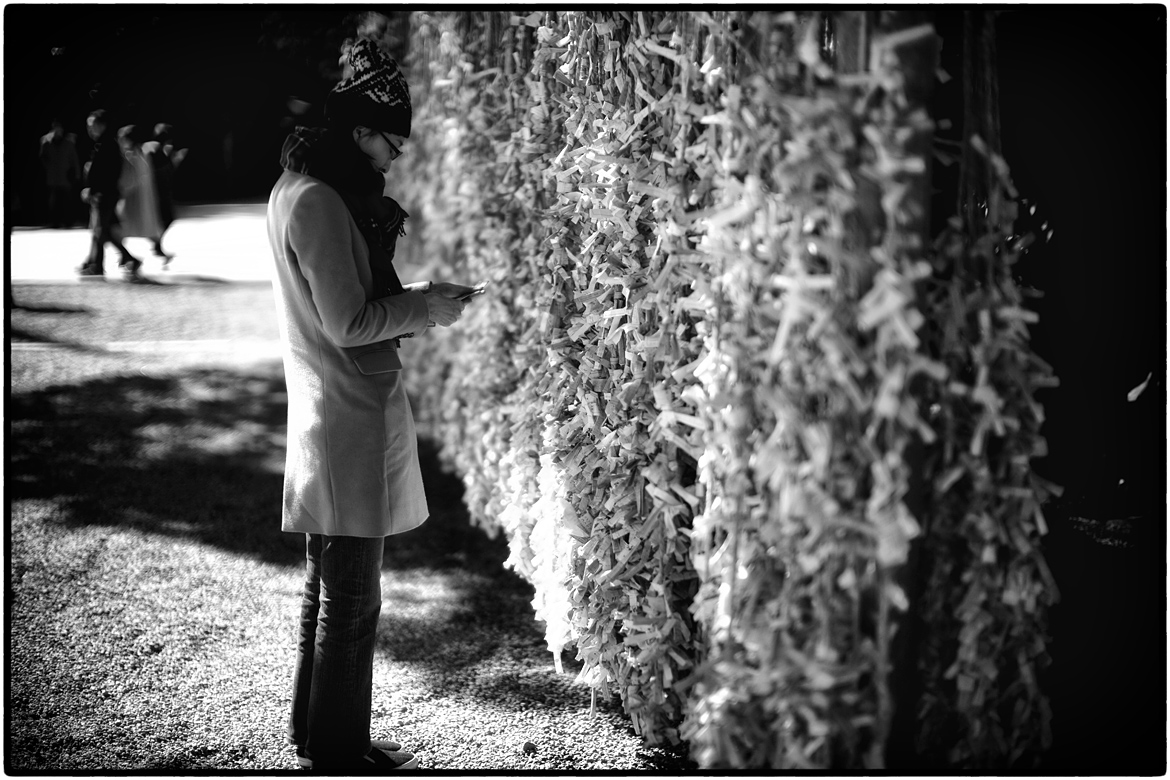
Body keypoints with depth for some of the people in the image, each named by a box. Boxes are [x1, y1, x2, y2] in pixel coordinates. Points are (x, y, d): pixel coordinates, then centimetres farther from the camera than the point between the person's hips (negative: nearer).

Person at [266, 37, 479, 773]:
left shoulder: (299, 188, 12)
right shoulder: (320, 202, -19)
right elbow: (350, 324, -20)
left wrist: (416, 296, 11)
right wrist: (427, 306, -9)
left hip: (333, 420, 10)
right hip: (351, 423, -10)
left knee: (328, 587, 19)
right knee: (351, 599, 1)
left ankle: (316, 731, 31)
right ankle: (340, 750, 13)